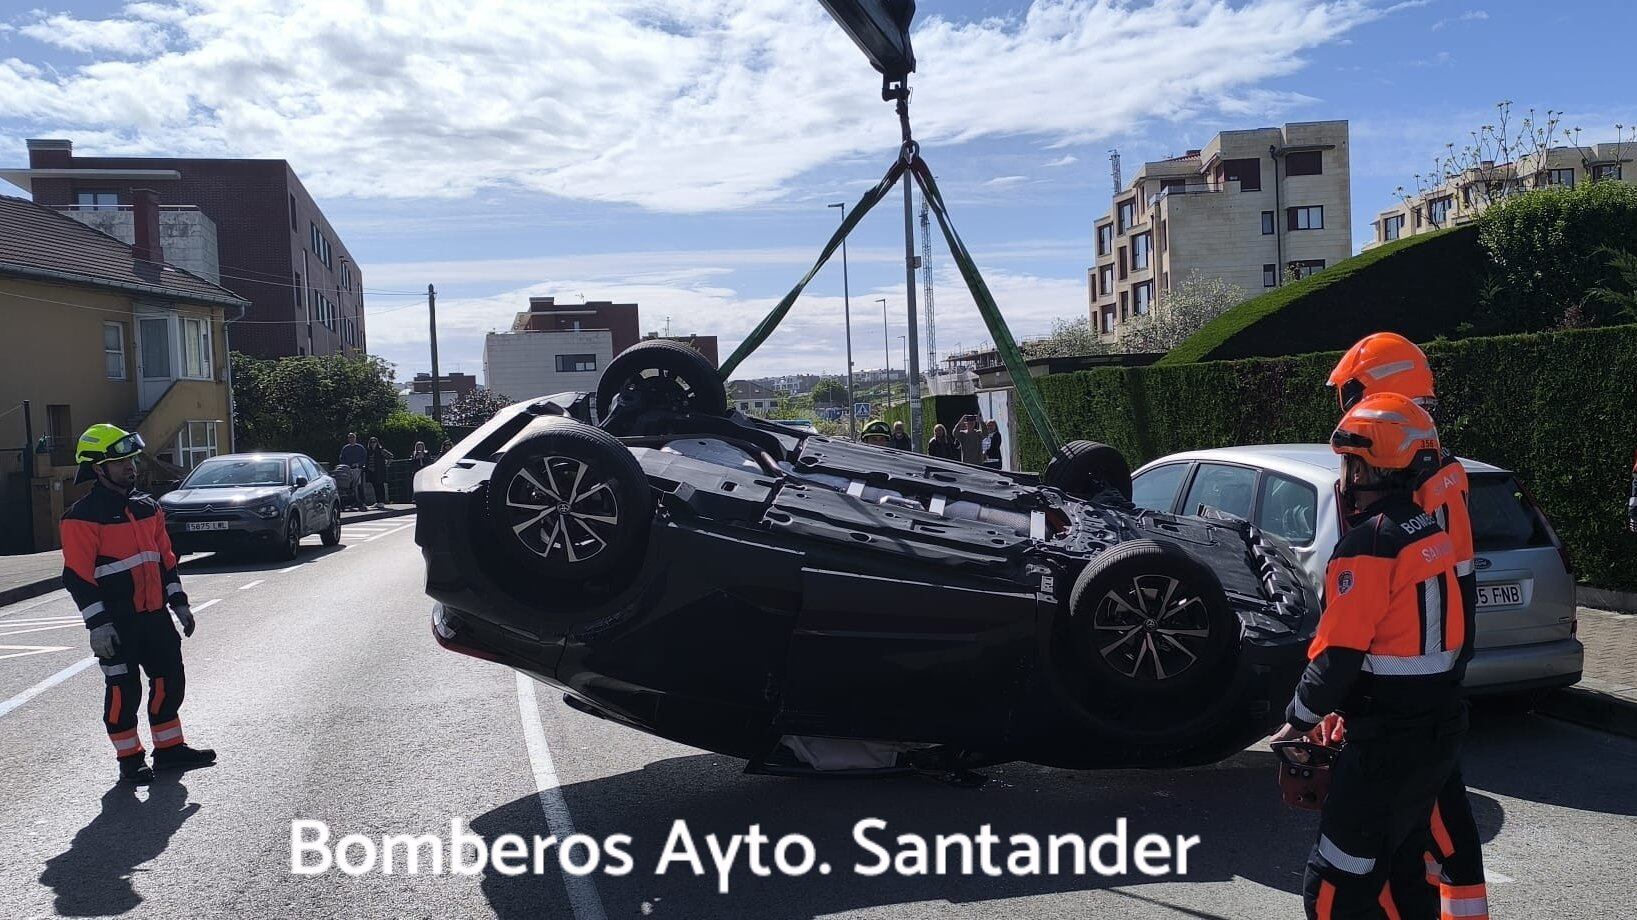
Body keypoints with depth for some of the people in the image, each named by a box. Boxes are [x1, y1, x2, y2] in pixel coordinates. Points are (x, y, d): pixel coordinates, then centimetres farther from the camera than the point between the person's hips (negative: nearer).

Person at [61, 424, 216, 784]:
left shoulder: (147, 506, 11)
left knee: (170, 679, 11)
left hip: (155, 615, 7)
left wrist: (178, 602, 14)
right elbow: (77, 576, -13)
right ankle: (130, 759, 14)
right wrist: (98, 624, -18)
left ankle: (169, 748, 24)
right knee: (123, 689, 2)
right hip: (117, 622, -7)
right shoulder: (83, 516, -11)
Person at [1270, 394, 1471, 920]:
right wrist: (1343, 710, 17)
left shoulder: (1368, 543, -19)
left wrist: (1299, 720, -3)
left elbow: (1337, 655, -20)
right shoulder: (1432, 533, 9)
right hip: (1441, 730, 9)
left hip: (1387, 743, -9)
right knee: (1401, 869, 23)